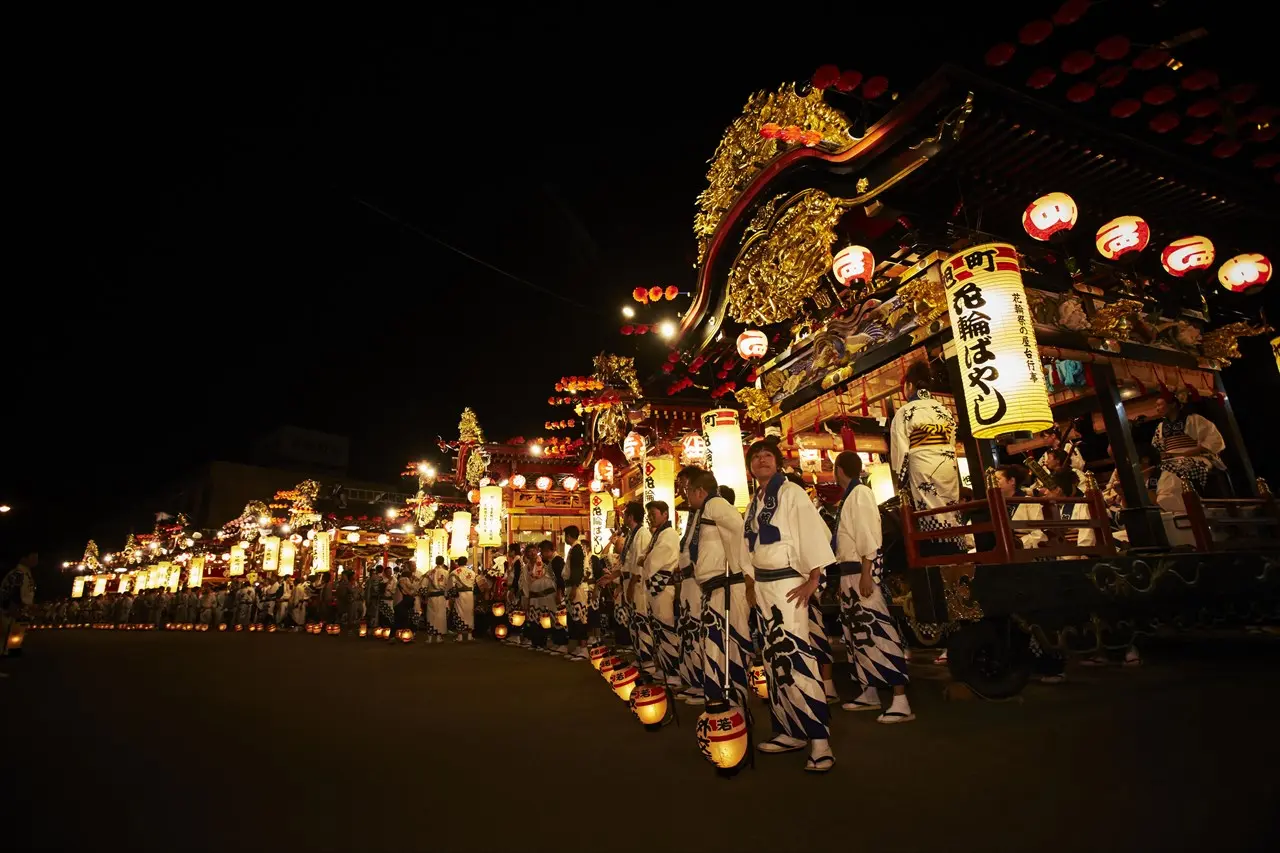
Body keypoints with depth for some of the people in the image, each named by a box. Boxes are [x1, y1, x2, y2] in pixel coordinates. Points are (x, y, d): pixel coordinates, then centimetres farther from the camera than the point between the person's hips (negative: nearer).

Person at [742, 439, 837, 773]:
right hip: (762, 586, 7)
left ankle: (820, 739, -6)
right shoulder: (754, 504, 14)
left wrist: (813, 580, -18)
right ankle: (792, 731, 20)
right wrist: (752, 584, 14)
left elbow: (813, 532, -14)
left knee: (794, 656, -13)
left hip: (788, 584, -7)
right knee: (775, 658, 10)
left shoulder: (791, 493, -6)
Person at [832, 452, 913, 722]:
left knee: (877, 632, -10)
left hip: (862, 571, -10)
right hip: (850, 572, 10)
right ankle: (870, 693, 27)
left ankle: (901, 702, -6)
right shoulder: (850, 495, 14)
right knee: (860, 633, 16)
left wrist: (866, 574, -22)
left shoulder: (860, 493, -12)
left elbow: (867, 536, -18)